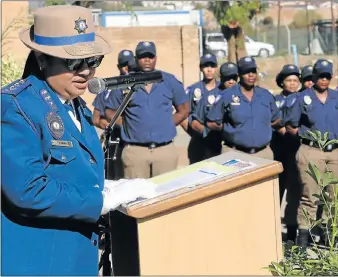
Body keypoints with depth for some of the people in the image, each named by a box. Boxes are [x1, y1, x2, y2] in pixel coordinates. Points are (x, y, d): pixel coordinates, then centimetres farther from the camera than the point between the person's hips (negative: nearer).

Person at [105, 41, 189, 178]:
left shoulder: (170, 81, 7)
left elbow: (184, 110, 15)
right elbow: (110, 110, 11)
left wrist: (166, 125, 4)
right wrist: (126, 125, -1)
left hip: (166, 149, 1)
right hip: (134, 150, -1)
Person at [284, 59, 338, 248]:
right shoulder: (301, 98, 1)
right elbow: (290, 126, 3)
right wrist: (307, 135, -1)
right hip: (311, 152, -4)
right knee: (310, 196, -4)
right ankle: (303, 233, 3)